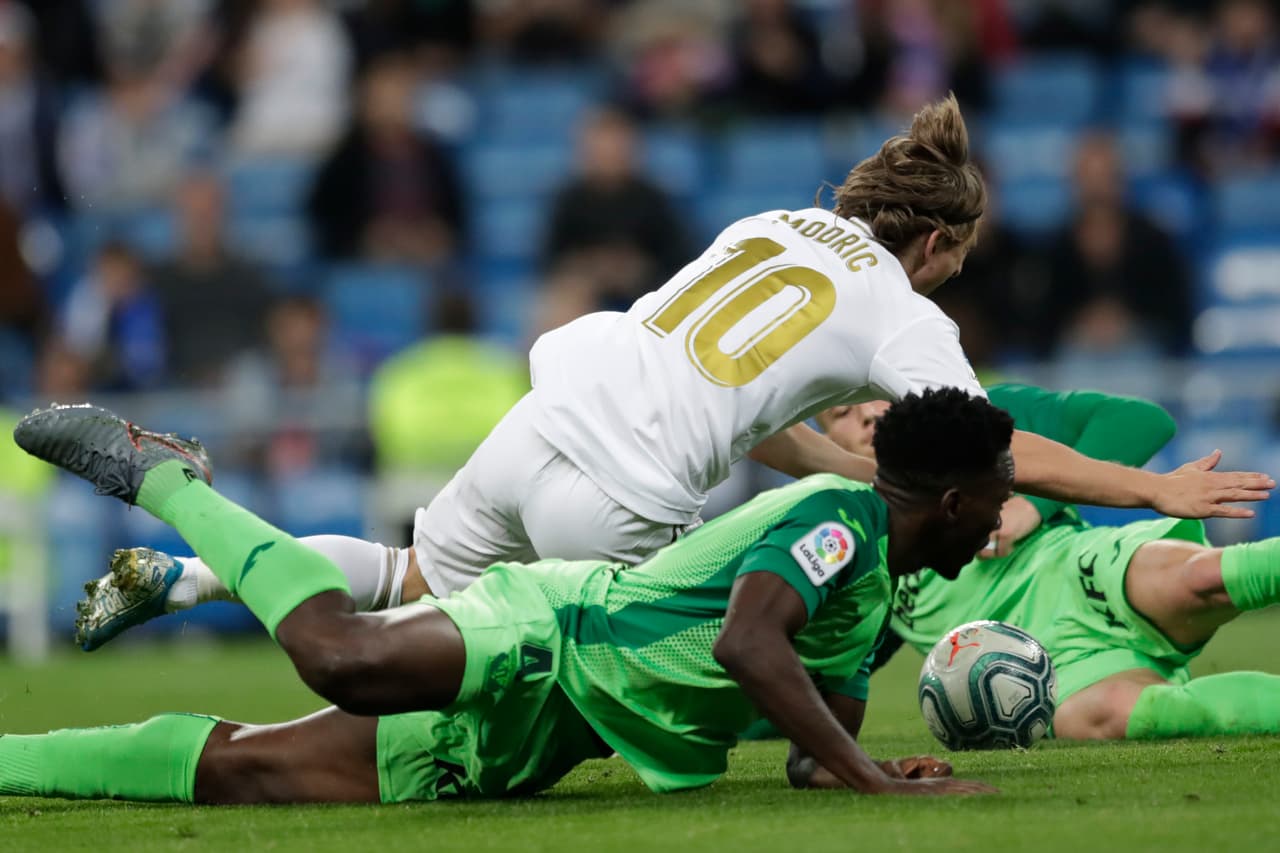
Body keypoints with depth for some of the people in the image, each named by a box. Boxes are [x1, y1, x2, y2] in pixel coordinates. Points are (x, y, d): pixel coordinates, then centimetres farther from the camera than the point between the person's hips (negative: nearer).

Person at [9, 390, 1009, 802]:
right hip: (548, 637, -8)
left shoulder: (873, 610, 21)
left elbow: (814, 759, 24)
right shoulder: (837, 515, -9)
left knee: (242, 769, -4)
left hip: (520, 744, 8)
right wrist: (869, 778, -27)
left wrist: (872, 767, 2)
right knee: (346, 654, -36)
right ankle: (162, 476, -12)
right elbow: (745, 643, -26)